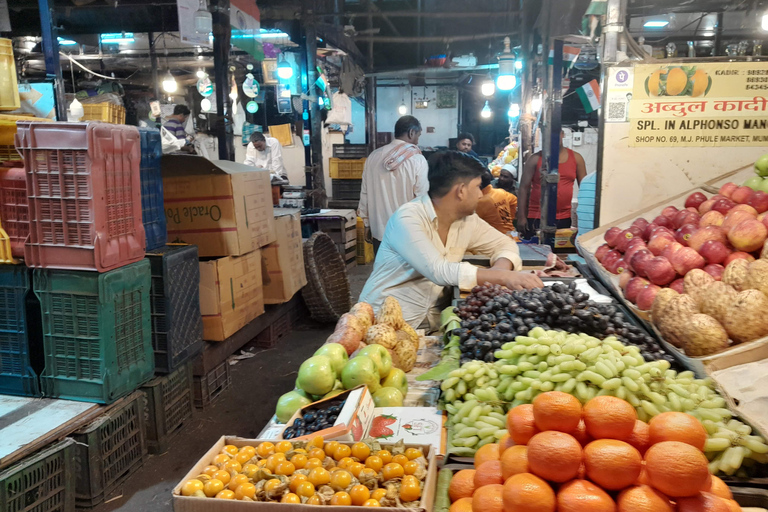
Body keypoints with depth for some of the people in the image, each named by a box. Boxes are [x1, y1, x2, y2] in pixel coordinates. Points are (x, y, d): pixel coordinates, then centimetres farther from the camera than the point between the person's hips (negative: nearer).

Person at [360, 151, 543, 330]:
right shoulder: (407, 219, -19)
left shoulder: (468, 219, 2)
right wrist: (502, 276, -31)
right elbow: (439, 271, -30)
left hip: (430, 319, 7)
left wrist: (501, 268, -11)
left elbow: (504, 244, 13)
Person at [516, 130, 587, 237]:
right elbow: (524, 188, 0)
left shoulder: (576, 158, 7)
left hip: (564, 219, 2)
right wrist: (521, 217, -5)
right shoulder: (535, 159, 0)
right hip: (537, 218, -2)